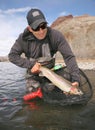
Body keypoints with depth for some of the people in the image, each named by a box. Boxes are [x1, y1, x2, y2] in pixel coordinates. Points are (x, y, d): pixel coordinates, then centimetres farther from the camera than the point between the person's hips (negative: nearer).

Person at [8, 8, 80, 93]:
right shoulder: (24, 38, -20)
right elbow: (12, 55, -14)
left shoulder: (56, 35, -24)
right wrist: (30, 64, -27)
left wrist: (76, 78, -35)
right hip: (33, 73, 0)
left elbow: (69, 56, -25)